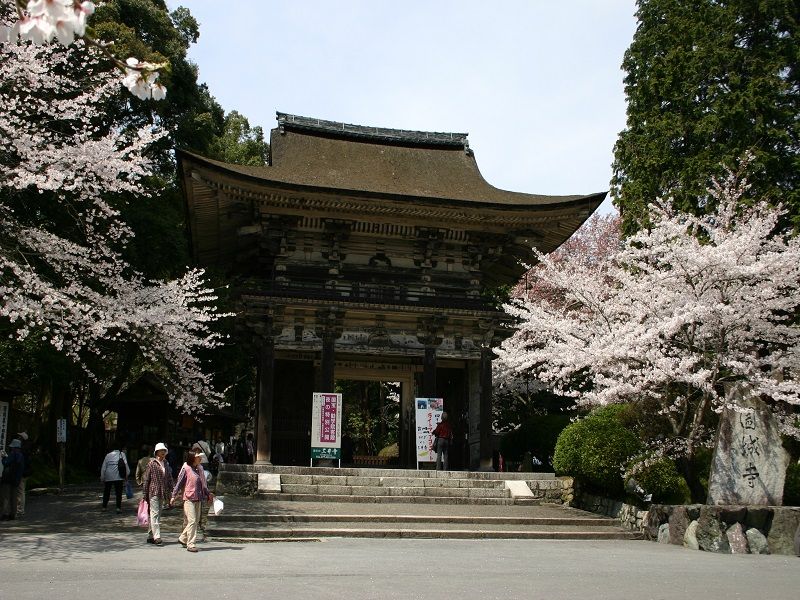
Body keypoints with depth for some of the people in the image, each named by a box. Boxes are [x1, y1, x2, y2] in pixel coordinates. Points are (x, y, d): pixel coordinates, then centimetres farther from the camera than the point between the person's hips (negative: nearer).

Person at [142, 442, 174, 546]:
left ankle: (150, 536, 18)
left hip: (163, 494, 6)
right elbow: (145, 480, -3)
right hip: (153, 493, -6)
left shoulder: (166, 464, 13)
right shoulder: (151, 464, -3)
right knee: (155, 514, -10)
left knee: (157, 515, 10)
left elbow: (170, 479, 18)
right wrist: (145, 494, -6)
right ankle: (156, 537, -14)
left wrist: (170, 493, 13)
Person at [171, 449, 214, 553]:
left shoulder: (200, 469, 10)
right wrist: (174, 496, -6)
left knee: (196, 520, 11)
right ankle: (191, 544, -4)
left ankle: (183, 538, 29)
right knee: (192, 521, -9)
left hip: (198, 499, 7)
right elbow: (179, 483, -4)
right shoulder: (186, 469, -7)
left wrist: (208, 494, 18)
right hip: (189, 498, -7)